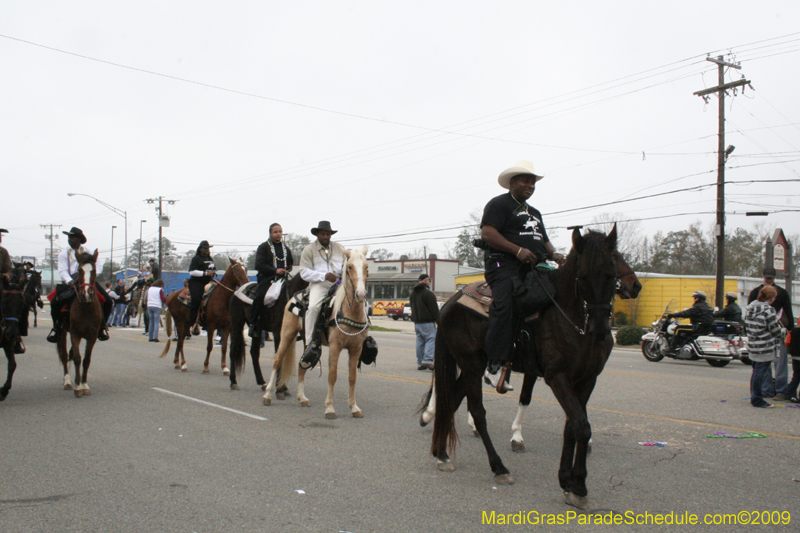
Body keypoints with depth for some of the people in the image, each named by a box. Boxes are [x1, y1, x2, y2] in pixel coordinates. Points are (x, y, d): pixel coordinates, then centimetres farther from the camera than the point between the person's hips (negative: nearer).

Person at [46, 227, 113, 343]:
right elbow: (62, 271, -4)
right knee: (55, 302, -22)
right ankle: (57, 326, 4)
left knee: (108, 301, -17)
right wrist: (69, 281, -25)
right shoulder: (64, 254, 8)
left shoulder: (90, 252, 7)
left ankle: (102, 325, 5)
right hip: (70, 282, 0)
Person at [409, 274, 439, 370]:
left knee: (420, 341, 10)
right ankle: (427, 360, -20)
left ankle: (420, 363, 8)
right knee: (431, 339, -7)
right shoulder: (428, 293, -12)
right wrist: (439, 321, -8)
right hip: (427, 322, -8)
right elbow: (434, 309, -12)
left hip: (417, 321, 8)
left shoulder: (413, 293, 15)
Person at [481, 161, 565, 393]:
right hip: (504, 264, -9)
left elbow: (544, 240, 31)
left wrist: (553, 254, 6)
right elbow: (487, 233, -9)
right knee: (505, 304, -30)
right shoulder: (499, 204, 4)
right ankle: (495, 366, -33)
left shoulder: (534, 213, 32)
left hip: (533, 268, 9)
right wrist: (518, 250, -18)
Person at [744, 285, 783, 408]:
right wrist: (777, 342, 7)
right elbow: (775, 330, -11)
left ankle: (754, 397, 27)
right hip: (765, 347, -8)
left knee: (756, 372, 18)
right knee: (761, 373, 0)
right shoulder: (768, 310, -17)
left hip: (753, 345, 8)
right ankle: (757, 400, 6)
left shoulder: (750, 307, 6)